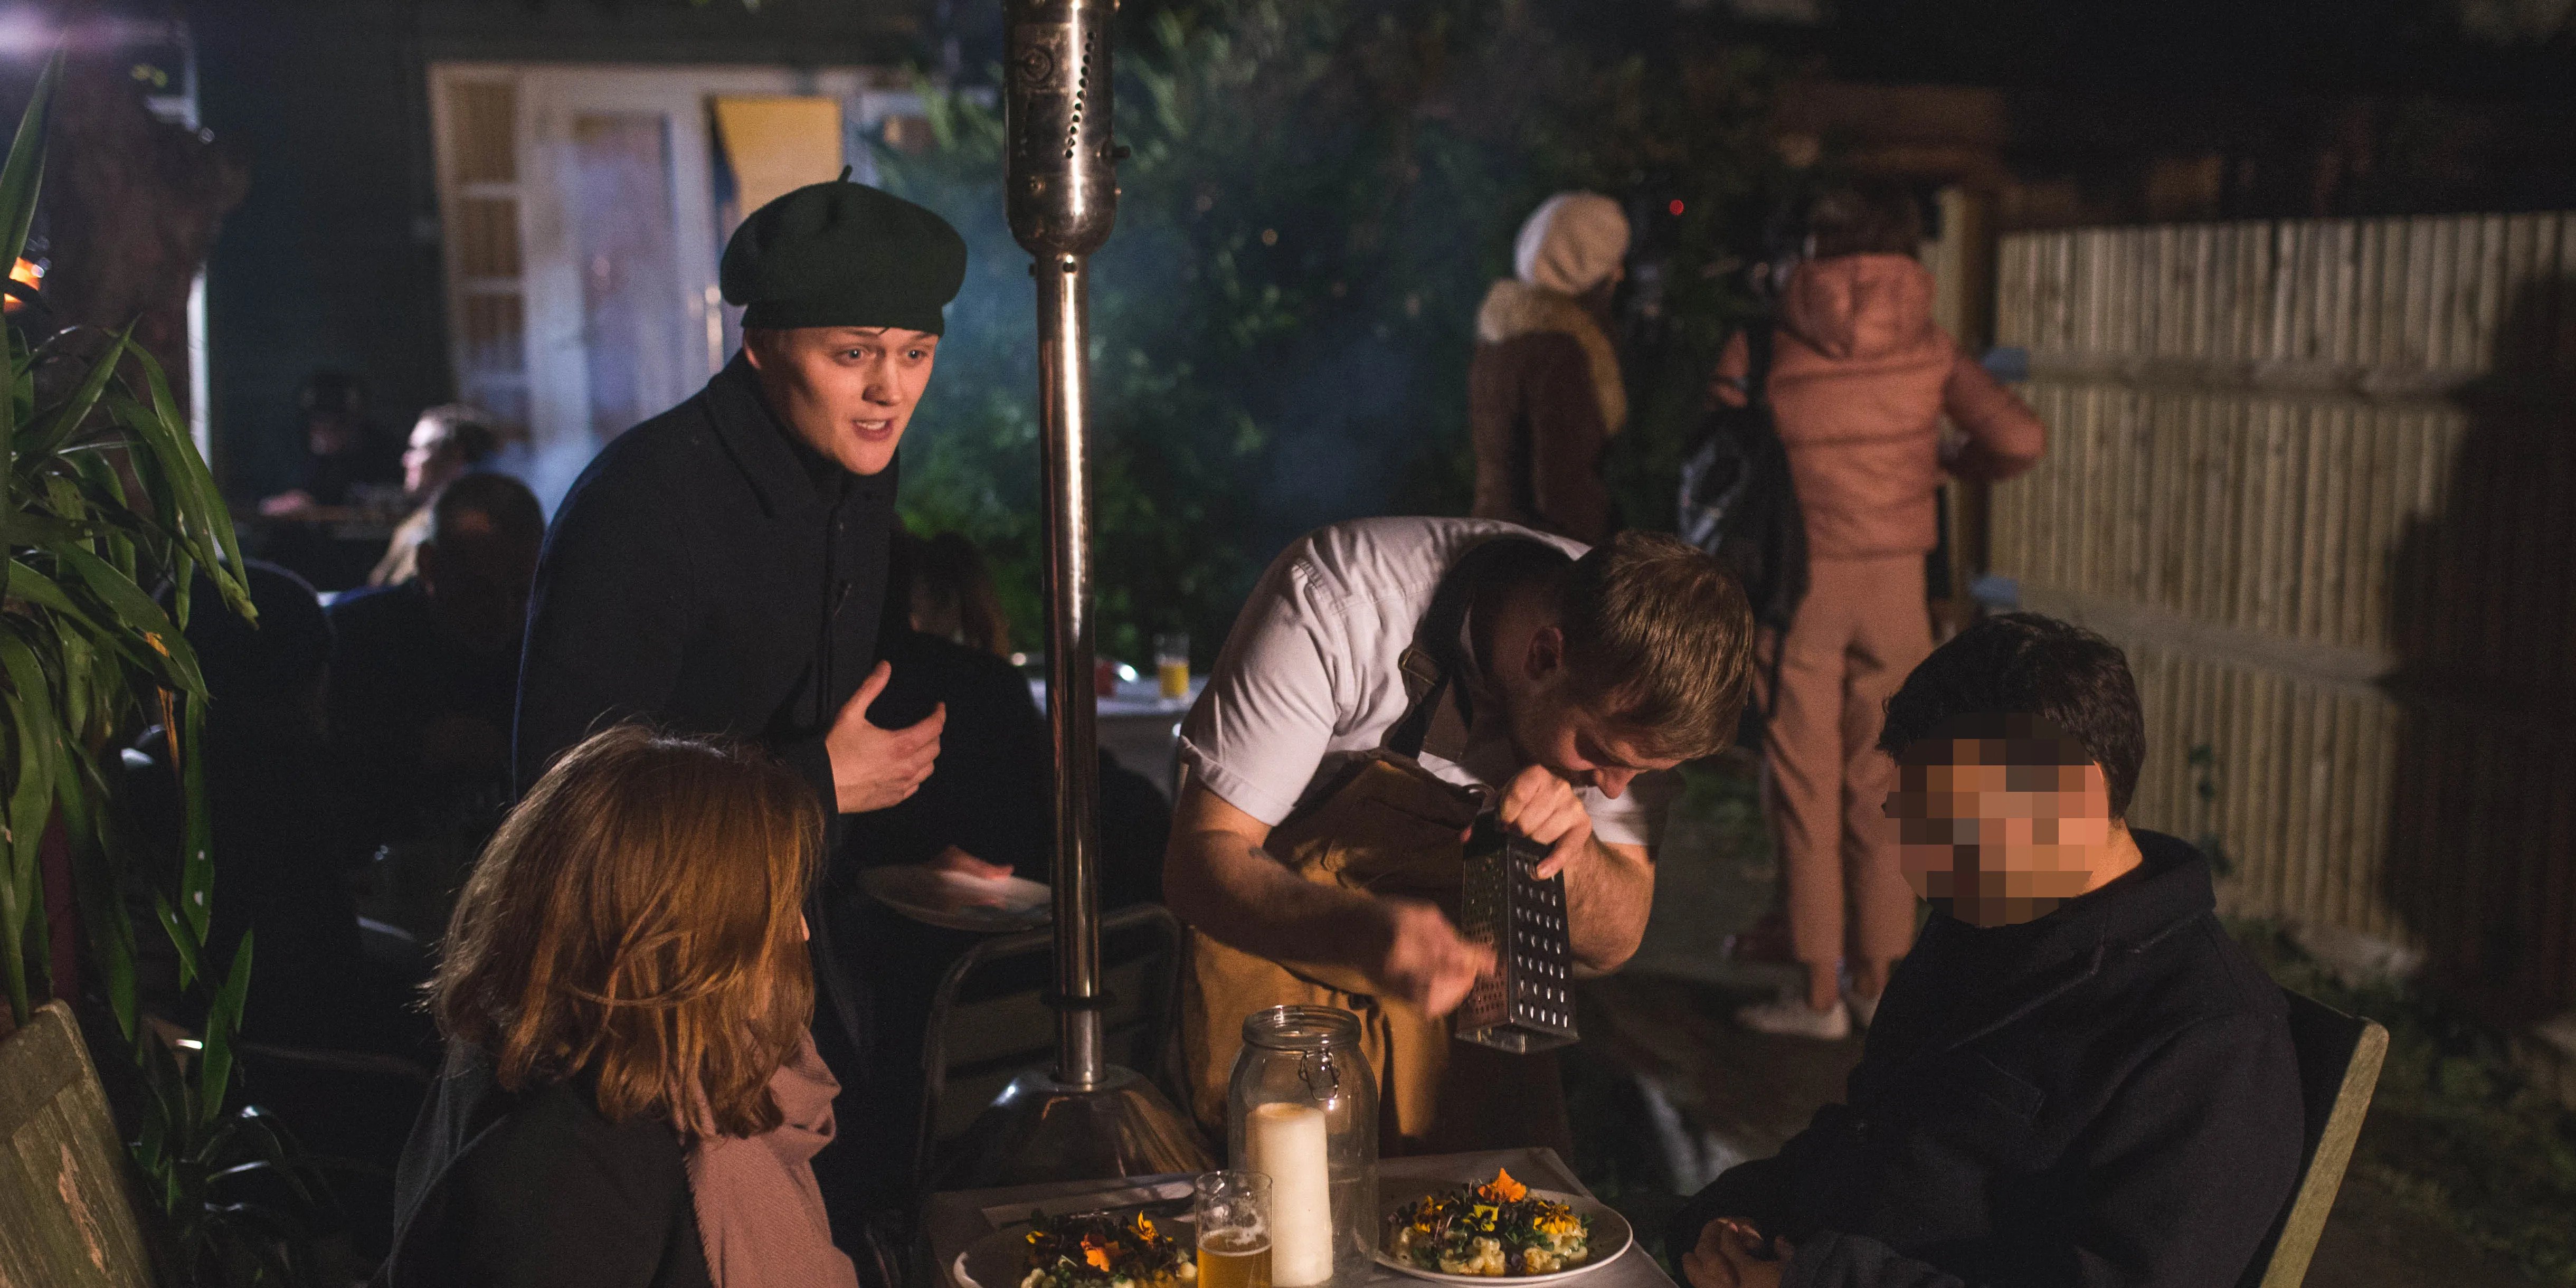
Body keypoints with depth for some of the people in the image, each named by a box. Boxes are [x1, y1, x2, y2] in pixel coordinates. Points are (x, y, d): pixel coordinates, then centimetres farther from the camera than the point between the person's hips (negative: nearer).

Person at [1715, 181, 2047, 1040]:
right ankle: (1878, 980, 22)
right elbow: (2020, 440, -3)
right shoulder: (1925, 343, 0)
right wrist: (1945, 464, 16)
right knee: (1881, 785, 13)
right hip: (1896, 580, 3)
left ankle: (1818, 994, 11)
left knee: (1805, 789, 5)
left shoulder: (1763, 343, -8)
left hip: (1797, 580, -3)